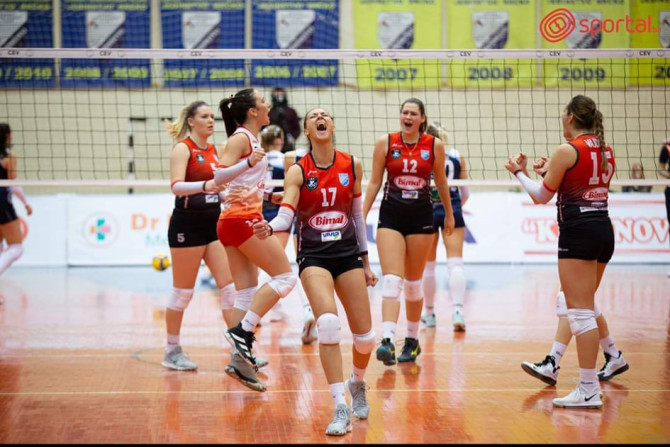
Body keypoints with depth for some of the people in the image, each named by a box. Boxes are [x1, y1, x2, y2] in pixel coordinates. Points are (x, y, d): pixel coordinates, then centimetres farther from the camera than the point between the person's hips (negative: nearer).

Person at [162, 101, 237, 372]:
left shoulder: (214, 150, 13)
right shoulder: (183, 148, -8)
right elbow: (176, 186, -23)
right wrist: (204, 186, -38)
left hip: (214, 224, 7)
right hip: (188, 224, -6)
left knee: (230, 286, 0)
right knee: (183, 291, 1)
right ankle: (172, 351, 13)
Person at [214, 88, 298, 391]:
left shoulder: (250, 139, 18)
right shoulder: (242, 137, -9)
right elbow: (219, 176, -21)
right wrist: (248, 163, -36)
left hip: (235, 221, 10)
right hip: (243, 219, -10)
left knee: (247, 292, 5)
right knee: (285, 276, -9)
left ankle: (240, 361, 3)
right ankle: (241, 331, -13)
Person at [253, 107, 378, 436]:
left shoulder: (352, 165, 2)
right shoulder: (298, 171, -6)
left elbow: (357, 215, 10)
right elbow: (286, 214, -19)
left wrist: (365, 260, 13)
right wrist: (270, 227, -41)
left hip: (348, 253, 3)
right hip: (313, 255, -3)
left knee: (365, 335, 2)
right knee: (328, 324, -25)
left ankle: (357, 383, 37)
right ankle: (341, 408, -20)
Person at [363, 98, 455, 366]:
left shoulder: (434, 145, 0)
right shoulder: (385, 143, -2)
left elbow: (441, 182, 13)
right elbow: (374, 182, 4)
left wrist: (449, 214, 21)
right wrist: (362, 216, 0)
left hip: (421, 216, 1)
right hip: (391, 215, -1)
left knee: (413, 283, 9)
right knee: (391, 280, -14)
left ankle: (412, 339, 23)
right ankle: (387, 340, -24)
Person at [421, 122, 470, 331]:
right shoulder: (457, 156, 5)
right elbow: (465, 193, 8)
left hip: (428, 210, 0)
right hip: (452, 211, 1)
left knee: (428, 264, 12)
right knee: (455, 262, -4)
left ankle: (429, 312, 22)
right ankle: (457, 310, -21)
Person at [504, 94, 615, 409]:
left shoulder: (566, 151, -10)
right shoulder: (606, 152, 11)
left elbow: (541, 196, -2)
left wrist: (520, 172, 12)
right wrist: (552, 170, 23)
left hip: (578, 232, -8)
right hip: (604, 229, 8)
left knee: (581, 310, -9)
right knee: (585, 305, 22)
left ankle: (589, 390, -11)